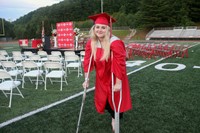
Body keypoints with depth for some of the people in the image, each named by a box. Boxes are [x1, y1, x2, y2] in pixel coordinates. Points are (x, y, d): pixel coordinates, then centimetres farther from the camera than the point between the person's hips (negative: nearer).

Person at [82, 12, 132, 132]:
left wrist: (118, 82, -23)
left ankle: (116, 118, 42)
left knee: (115, 100, 11)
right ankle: (114, 116, 47)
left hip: (115, 78, -5)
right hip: (101, 78, 5)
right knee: (102, 100, 16)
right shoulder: (91, 43, -10)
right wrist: (86, 79, -5)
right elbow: (87, 62, -5)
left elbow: (120, 64, -26)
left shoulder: (115, 43, -27)